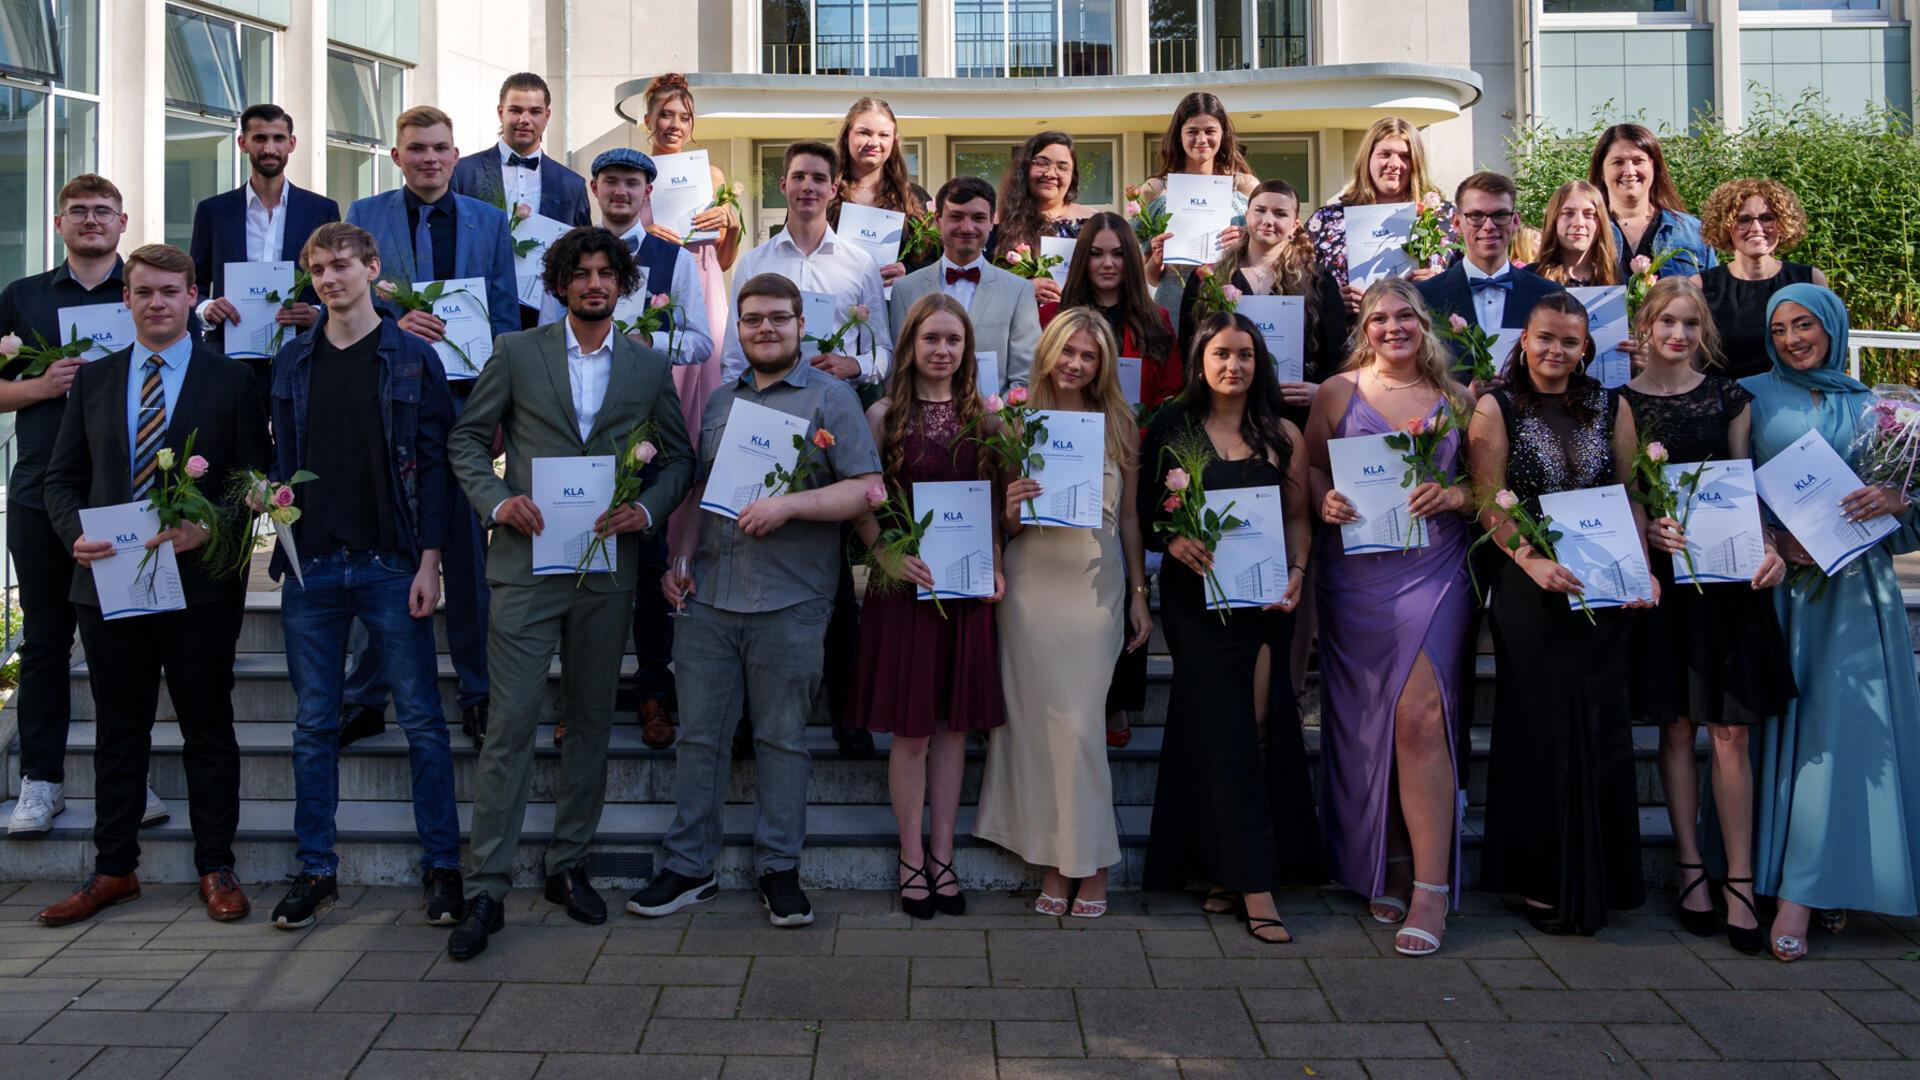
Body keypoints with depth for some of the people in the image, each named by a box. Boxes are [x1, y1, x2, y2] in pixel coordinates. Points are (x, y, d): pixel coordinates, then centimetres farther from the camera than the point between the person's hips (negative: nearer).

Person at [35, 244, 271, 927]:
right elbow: (61, 479, 12)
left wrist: (207, 529, -18)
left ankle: (215, 869, 15)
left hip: (200, 582, -3)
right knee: (118, 732, 11)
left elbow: (257, 480, -1)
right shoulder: (93, 380, 11)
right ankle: (113, 871, 22)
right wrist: (76, 535, -7)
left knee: (209, 730, 5)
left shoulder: (231, 381, 2)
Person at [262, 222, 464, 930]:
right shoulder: (294, 361, 12)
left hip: (391, 565, -3)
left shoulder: (412, 358, 2)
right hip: (311, 565, 4)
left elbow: (434, 464, -2)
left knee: (422, 721, 0)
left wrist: (429, 561, -9)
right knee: (314, 725, 8)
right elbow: (284, 457, 17)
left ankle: (441, 866, 9)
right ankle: (315, 871, 18)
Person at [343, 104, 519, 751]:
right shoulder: (364, 216, 7)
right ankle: (367, 698, 15)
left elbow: (505, 318, 8)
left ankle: (477, 696, 15)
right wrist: (393, 325, -16)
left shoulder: (488, 221, 10)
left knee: (468, 550, 5)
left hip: (465, 400, 1)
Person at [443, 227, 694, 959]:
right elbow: (466, 438, 7)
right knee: (511, 726, -6)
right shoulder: (517, 354, 5)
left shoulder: (649, 368, 10)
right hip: (527, 562, -2)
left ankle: (569, 866, 23)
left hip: (608, 569, 3)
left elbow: (678, 457, 13)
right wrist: (497, 499, -9)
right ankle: (487, 890, 2)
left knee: (591, 722, 10)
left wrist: (648, 509, -5)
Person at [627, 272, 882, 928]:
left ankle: (779, 870, 16)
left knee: (783, 740, 5)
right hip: (706, 599, 4)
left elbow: (865, 489, -8)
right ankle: (688, 868, 18)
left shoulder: (830, 397, 1)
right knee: (699, 734, 7)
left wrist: (788, 505, -17)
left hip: (789, 604, -4)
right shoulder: (718, 402, 17)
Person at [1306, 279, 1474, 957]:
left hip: (1433, 569, -1)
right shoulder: (1339, 391, 9)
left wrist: (1452, 497, -9)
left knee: (1420, 717, -13)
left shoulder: (1455, 398, 10)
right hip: (1356, 569, 1)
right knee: (1367, 721, 5)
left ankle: (1431, 888, -8)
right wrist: (1325, 501, -11)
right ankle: (1386, 869, 19)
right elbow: (1309, 469, 9)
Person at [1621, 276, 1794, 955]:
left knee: (1730, 731, -2)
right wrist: (1648, 531, -15)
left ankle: (1740, 881, 3)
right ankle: (1690, 869, 16)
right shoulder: (1620, 402, 4)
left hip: (1726, 573, 1)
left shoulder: (1730, 396, 9)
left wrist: (1768, 546, -8)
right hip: (1661, 571, -1)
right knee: (1677, 726, 5)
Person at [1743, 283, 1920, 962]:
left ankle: (1804, 891, -7)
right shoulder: (1753, 397, 8)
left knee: (1840, 726, -8)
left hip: (1854, 582, 1)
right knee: (1779, 723, -4)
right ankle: (1766, 875, 1)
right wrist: (1771, 536, -15)